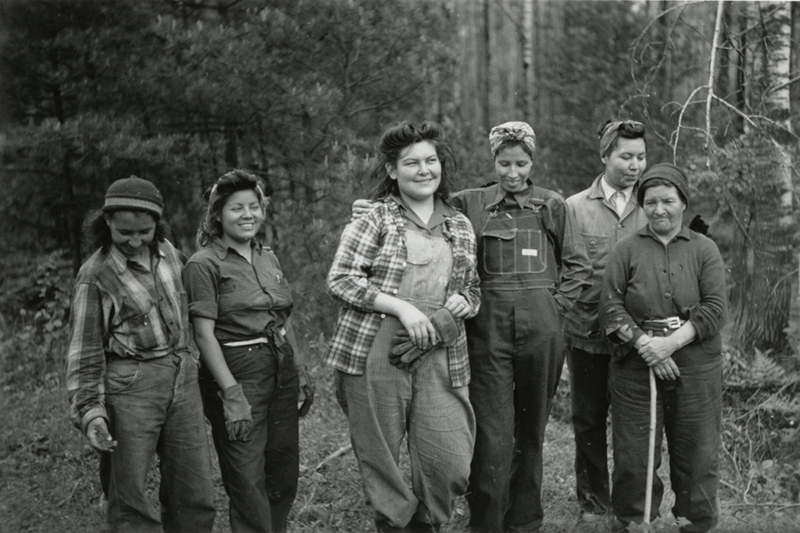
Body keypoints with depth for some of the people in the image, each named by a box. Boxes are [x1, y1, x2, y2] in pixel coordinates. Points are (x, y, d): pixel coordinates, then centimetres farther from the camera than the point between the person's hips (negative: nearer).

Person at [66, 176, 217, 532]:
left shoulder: (167, 252, 7)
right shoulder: (95, 275, -9)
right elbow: (84, 353, -7)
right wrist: (89, 411, -15)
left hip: (182, 379, 6)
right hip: (130, 386, -5)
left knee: (196, 496, 8)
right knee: (130, 501, -3)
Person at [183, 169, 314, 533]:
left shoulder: (268, 258, 13)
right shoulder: (204, 264, -7)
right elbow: (204, 333, -13)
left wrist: (302, 372, 15)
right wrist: (231, 392, -20)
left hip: (282, 373, 7)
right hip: (237, 374, -7)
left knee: (284, 476, 11)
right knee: (248, 484, -4)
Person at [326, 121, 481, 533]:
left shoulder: (459, 227, 15)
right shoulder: (374, 217, 1)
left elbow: (473, 289, 24)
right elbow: (340, 279, -6)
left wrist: (461, 302, 0)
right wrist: (402, 307, -14)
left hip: (440, 357, 4)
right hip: (375, 355, -3)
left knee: (451, 464, -3)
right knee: (381, 464, 3)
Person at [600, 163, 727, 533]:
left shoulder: (704, 250, 6)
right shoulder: (627, 250, 7)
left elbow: (715, 309, -3)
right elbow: (610, 305, -1)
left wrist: (672, 341, -15)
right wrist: (644, 343, -14)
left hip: (695, 367, 0)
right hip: (635, 365, 0)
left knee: (697, 453, 5)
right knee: (634, 453, 2)